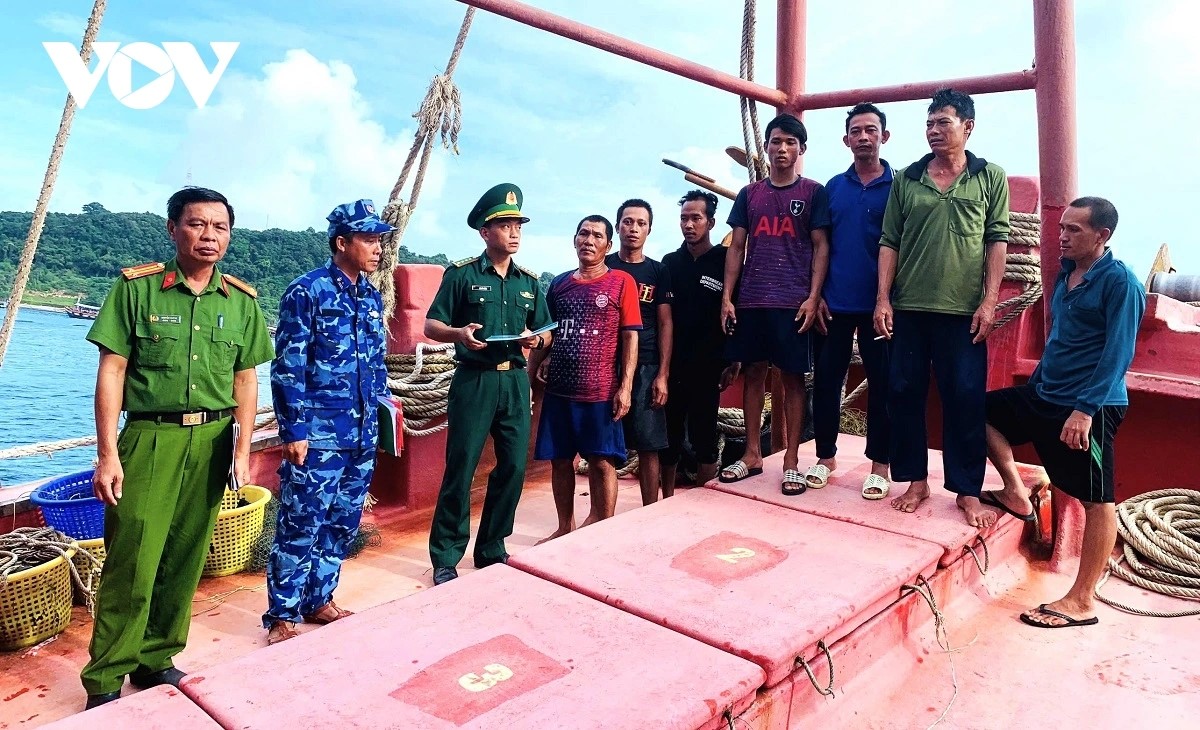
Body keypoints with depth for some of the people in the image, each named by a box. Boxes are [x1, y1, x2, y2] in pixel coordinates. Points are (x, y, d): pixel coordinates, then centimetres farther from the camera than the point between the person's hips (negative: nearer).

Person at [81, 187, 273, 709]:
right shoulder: (137, 287, -2)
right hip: (150, 438, -3)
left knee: (185, 560, 10)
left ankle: (156, 659, 28)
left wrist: (242, 450, 4)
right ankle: (105, 680, 15)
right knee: (133, 564, -2)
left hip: (212, 441, 3)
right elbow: (111, 372, -3)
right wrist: (107, 454, -7)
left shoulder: (242, 301, 6)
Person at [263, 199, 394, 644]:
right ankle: (281, 618, 15)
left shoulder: (372, 297, 11)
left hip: (362, 436, 7)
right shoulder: (307, 292, -9)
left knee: (343, 524, 15)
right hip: (318, 436, -7)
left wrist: (379, 418, 16)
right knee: (301, 527, 1)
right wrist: (293, 431, -14)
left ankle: (319, 600, 30)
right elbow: (287, 367, -12)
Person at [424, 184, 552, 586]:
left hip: (515, 382, 5)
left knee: (513, 467, 6)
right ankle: (445, 559, 10)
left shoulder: (530, 281, 13)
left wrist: (535, 339, -8)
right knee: (460, 469, -2)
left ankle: (491, 551, 22)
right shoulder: (461, 273, 0)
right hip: (474, 381, -4)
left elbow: (548, 334, 16)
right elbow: (431, 326, -2)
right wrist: (459, 333, -23)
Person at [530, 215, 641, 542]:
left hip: (601, 391, -4)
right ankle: (565, 528, 26)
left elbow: (630, 336, -4)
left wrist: (625, 387, -11)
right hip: (558, 389, 4)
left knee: (602, 462, 1)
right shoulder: (559, 283, 11)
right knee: (559, 460, 11)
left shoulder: (621, 282, -1)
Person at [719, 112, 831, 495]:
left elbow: (821, 247, 0)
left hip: (793, 302, -3)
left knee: (792, 377, 1)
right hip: (751, 301, 3)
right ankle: (752, 454, 18)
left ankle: (791, 460, 8)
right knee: (753, 373, 8)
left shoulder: (813, 192, 5)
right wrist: (727, 296, 3)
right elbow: (737, 247, 11)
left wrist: (813, 297, -10)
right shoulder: (749, 194, 13)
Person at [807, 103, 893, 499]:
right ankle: (826, 455, 21)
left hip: (878, 303, -2)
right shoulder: (833, 187, 9)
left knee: (881, 382, 5)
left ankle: (879, 464, 16)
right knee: (826, 378, 6)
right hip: (834, 302, 2)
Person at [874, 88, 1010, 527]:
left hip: (963, 311, -2)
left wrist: (989, 301, -6)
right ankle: (916, 480, 20)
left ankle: (967, 491, 15)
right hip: (908, 308, 2)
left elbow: (997, 241, 2)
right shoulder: (906, 179, 8)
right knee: (904, 394, 6)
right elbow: (889, 242, 6)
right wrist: (883, 299, -2)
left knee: (965, 400, 2)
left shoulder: (990, 177, 5)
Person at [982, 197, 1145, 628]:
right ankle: (1015, 493, 18)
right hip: (1044, 395, 9)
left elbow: (1118, 353, -19)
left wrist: (1085, 408, -25)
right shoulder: (1066, 275, 11)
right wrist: (1035, 386, 22)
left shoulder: (1120, 282, -13)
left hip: (1089, 408, -9)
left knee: (1096, 500, -2)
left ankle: (1082, 601, 4)